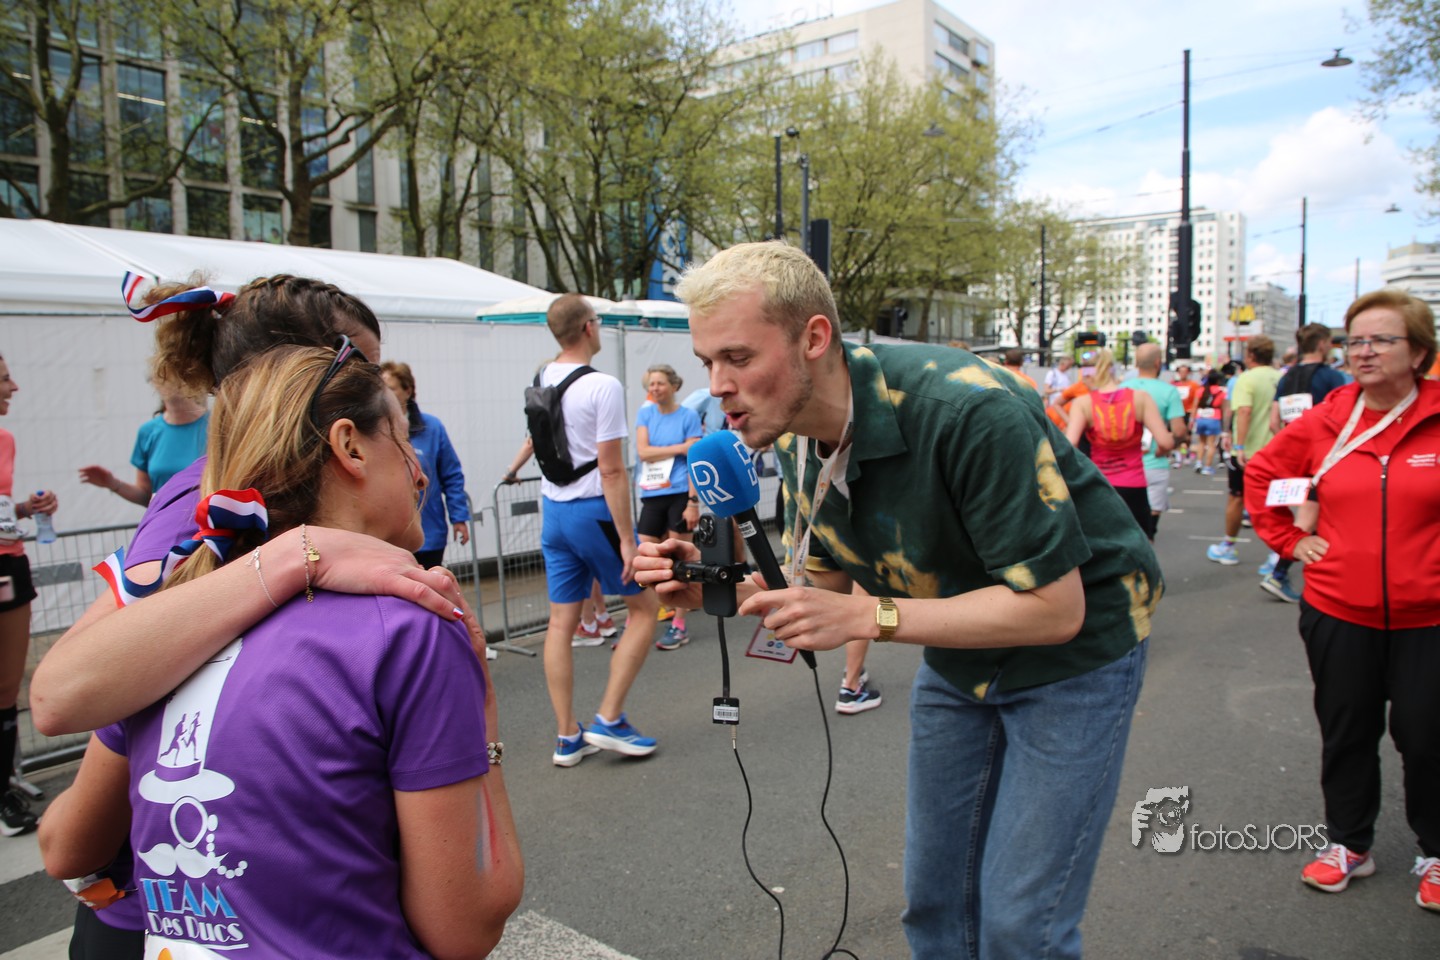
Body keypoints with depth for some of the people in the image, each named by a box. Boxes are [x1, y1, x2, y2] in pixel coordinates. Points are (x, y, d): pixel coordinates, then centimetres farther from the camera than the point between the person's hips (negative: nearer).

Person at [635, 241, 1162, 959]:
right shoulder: (795, 439, -9)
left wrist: (866, 617, -33)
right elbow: (823, 580, 2)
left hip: (1076, 646, -6)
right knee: (934, 900, 12)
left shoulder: (968, 410, -33)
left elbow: (1054, 607, -28)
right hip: (958, 654, 6)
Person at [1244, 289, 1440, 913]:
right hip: (1338, 611, 2)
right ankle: (1348, 844, 32)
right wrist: (1289, 539, 5)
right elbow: (1261, 474, 13)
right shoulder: (1325, 423, 0)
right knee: (1346, 733, 14)